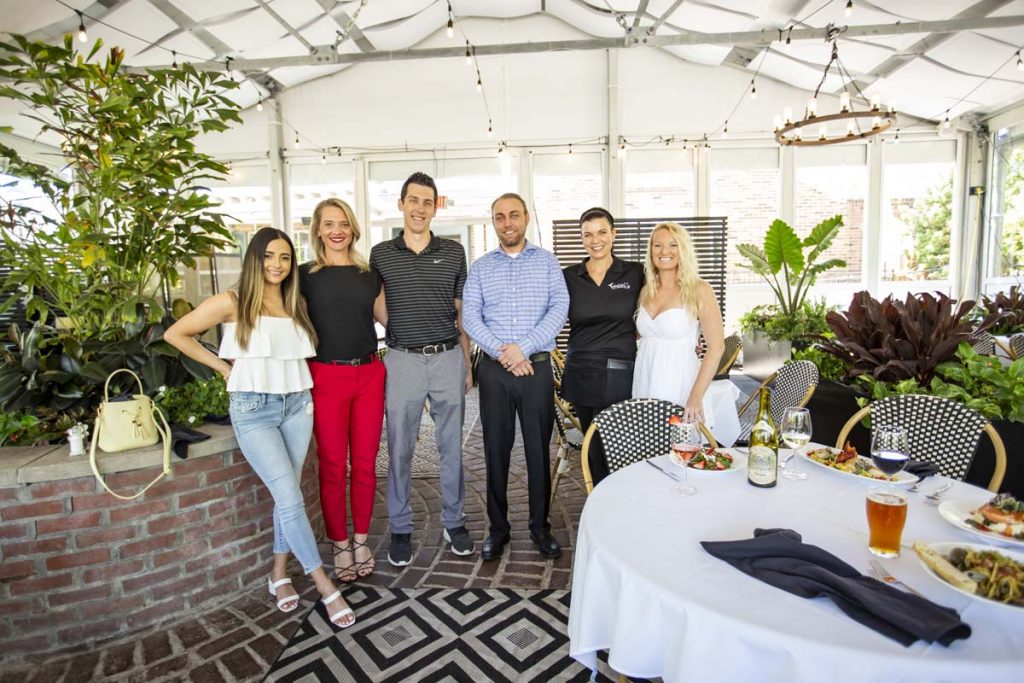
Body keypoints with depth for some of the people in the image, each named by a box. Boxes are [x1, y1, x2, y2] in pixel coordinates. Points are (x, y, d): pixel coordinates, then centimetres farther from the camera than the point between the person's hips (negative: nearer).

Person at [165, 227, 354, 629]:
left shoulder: (295, 305, 11)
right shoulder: (232, 304, -3)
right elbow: (175, 334, 2)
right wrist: (223, 367, -1)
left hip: (297, 404, 5)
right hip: (253, 409, -4)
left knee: (286, 496, 8)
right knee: (291, 498, -8)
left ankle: (279, 574, 27)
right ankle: (326, 587, 1)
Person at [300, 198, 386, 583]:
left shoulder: (369, 274, 11)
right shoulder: (305, 275, 3)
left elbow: (388, 317, 19)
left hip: (369, 375, 3)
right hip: (326, 376, -2)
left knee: (365, 463, 8)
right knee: (332, 466, 5)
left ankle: (361, 539, 27)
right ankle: (340, 545, 23)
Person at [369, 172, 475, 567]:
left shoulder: (454, 252, 6)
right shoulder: (380, 255, 5)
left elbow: (461, 312, 10)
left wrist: (467, 365, 8)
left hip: (448, 359, 1)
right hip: (402, 360, 0)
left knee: (452, 446, 10)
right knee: (399, 450, 7)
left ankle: (454, 522, 28)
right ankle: (400, 530, 24)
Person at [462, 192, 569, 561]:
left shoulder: (547, 261, 6)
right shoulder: (480, 267, 9)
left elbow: (559, 309, -5)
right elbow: (470, 317, -1)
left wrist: (522, 347, -15)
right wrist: (501, 351, -14)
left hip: (537, 367, -1)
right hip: (494, 369, 1)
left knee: (538, 449, 7)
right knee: (496, 449, 8)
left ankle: (540, 526, 24)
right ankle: (497, 527, 23)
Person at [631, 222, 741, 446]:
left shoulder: (699, 290, -5)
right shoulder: (646, 291, 9)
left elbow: (716, 347, -11)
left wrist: (695, 398, -18)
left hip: (680, 384, -4)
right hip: (644, 384, 4)